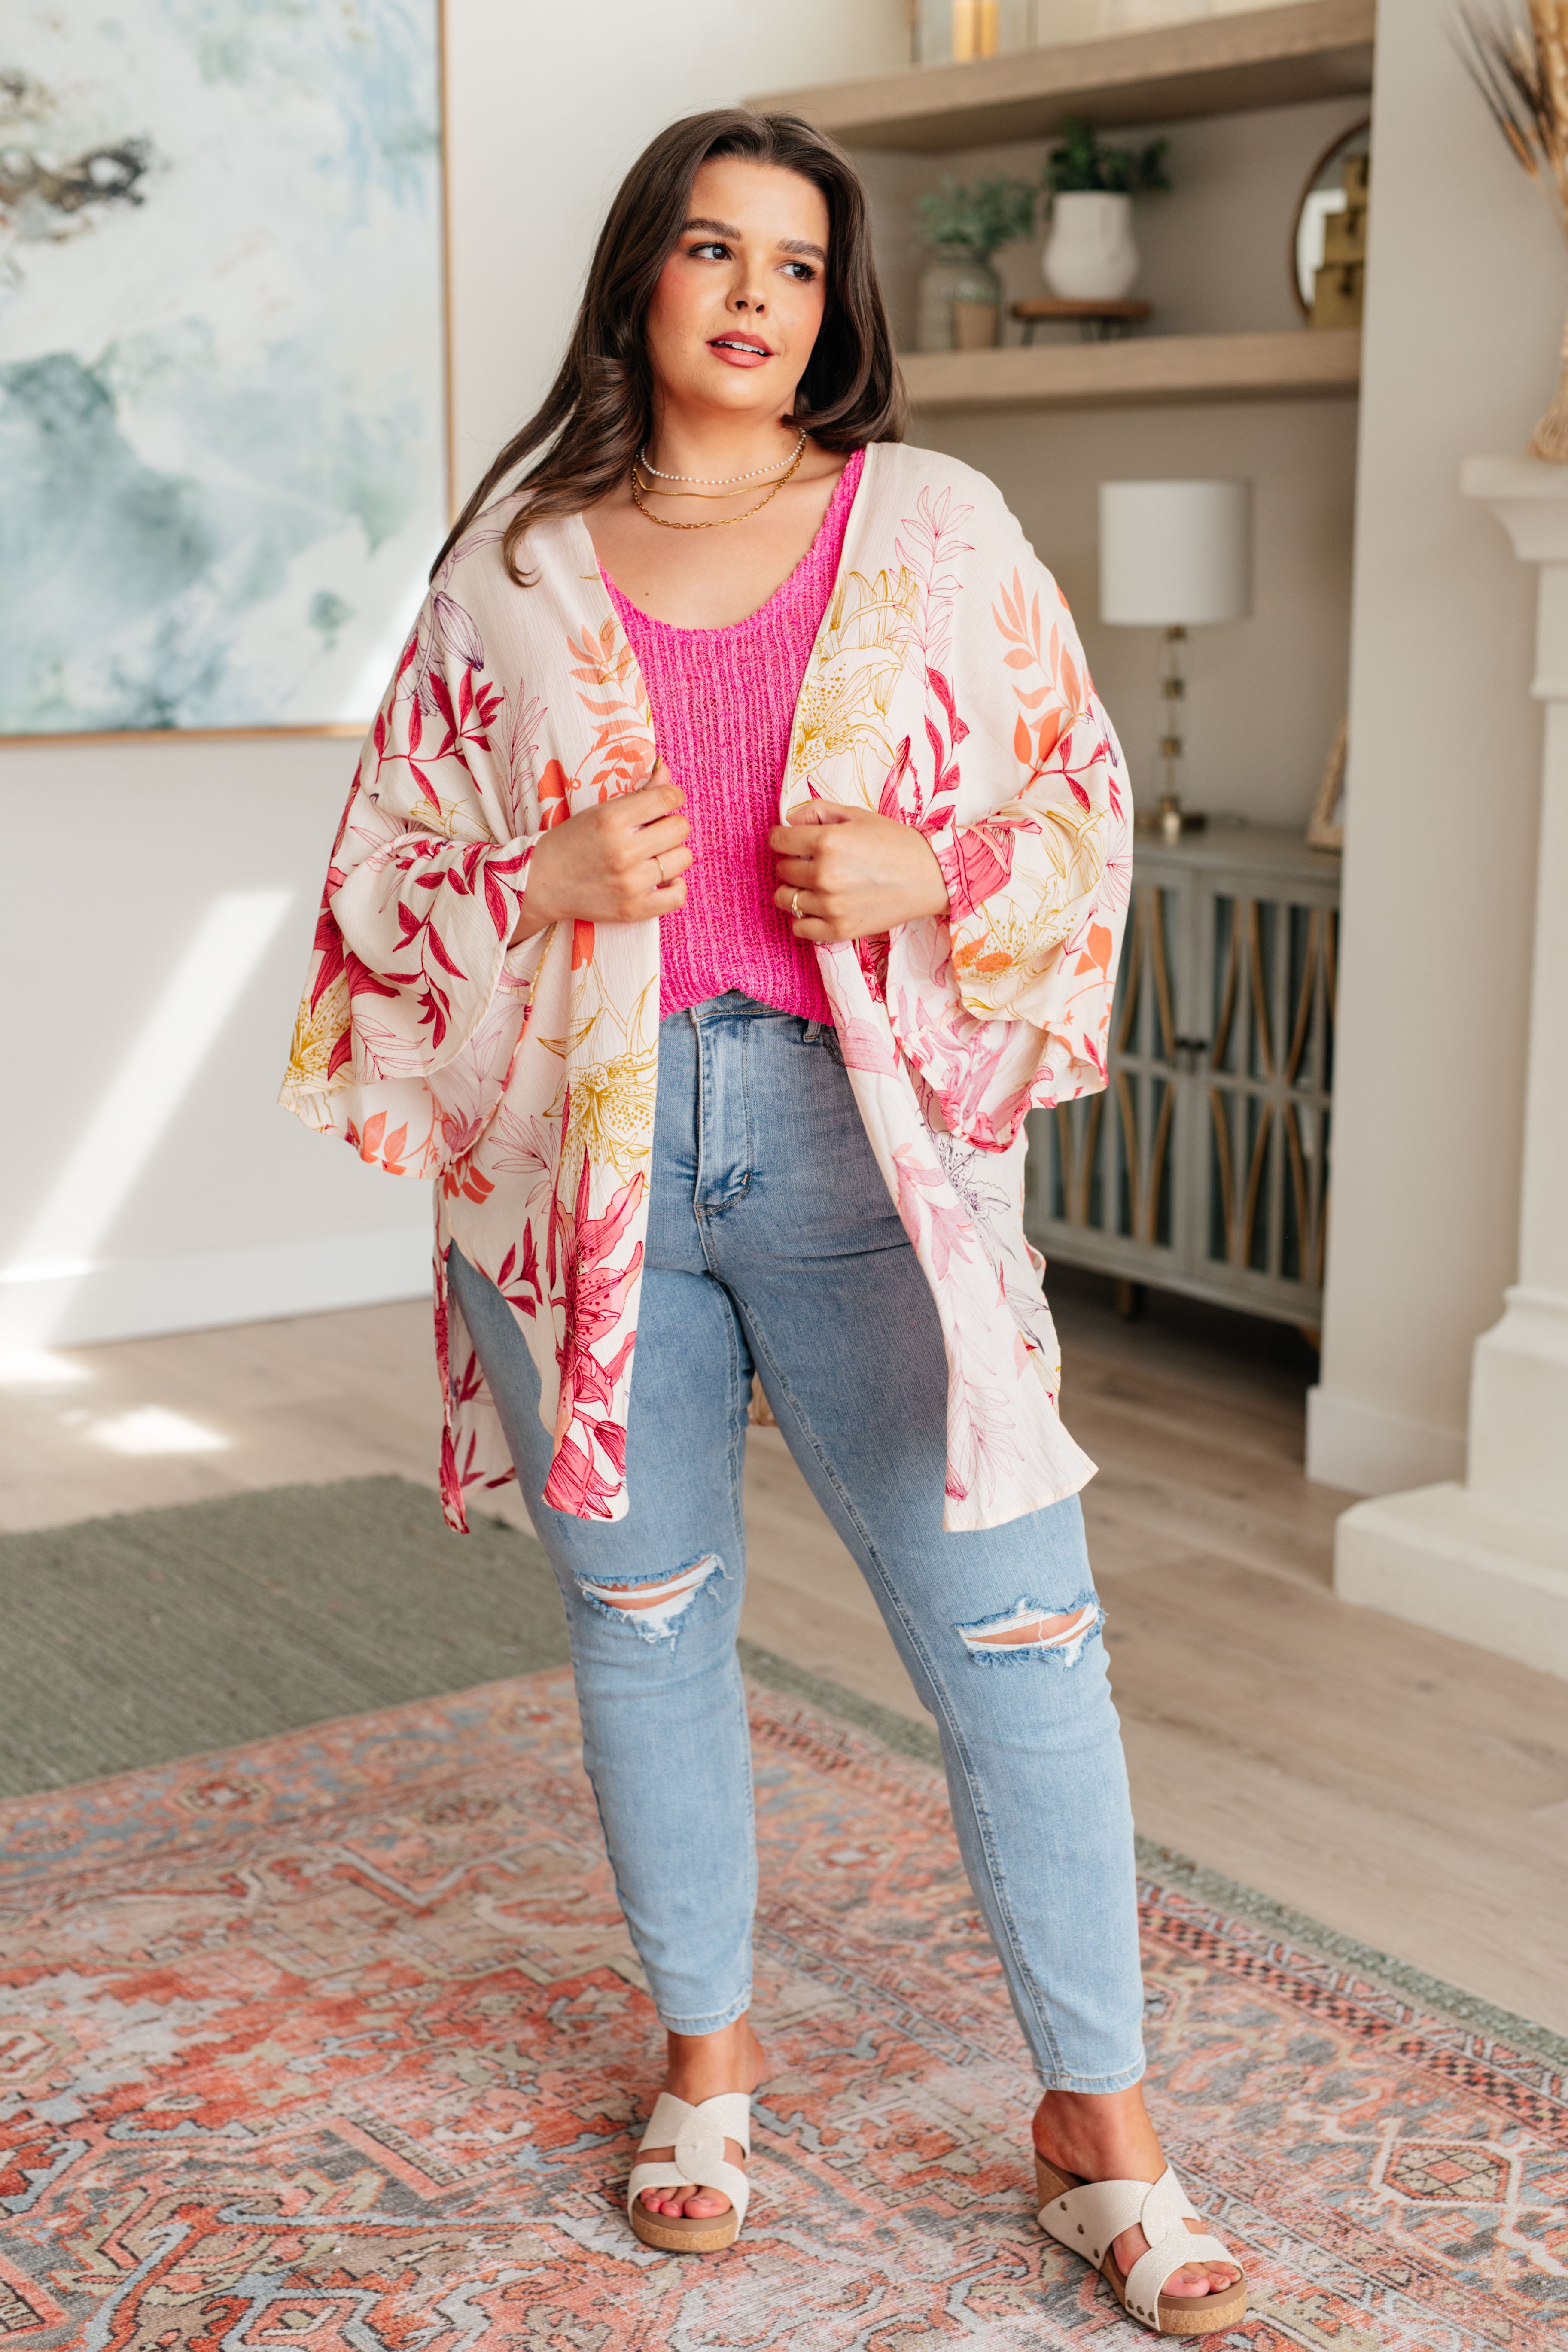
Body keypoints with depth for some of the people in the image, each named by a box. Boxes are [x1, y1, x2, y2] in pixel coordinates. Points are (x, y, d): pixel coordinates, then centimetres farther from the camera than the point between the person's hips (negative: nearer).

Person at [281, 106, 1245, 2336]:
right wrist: (554, 878, -10)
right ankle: (707, 2052, 32)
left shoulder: (936, 525, 5)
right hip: (590, 1148, 2)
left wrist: (928, 868, -13)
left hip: (863, 1143, -1)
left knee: (1014, 1625, -3)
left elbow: (1083, 803, 7)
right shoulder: (517, 563, 7)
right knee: (643, 1621, 11)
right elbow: (397, 868, 9)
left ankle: (1101, 2126, 12)